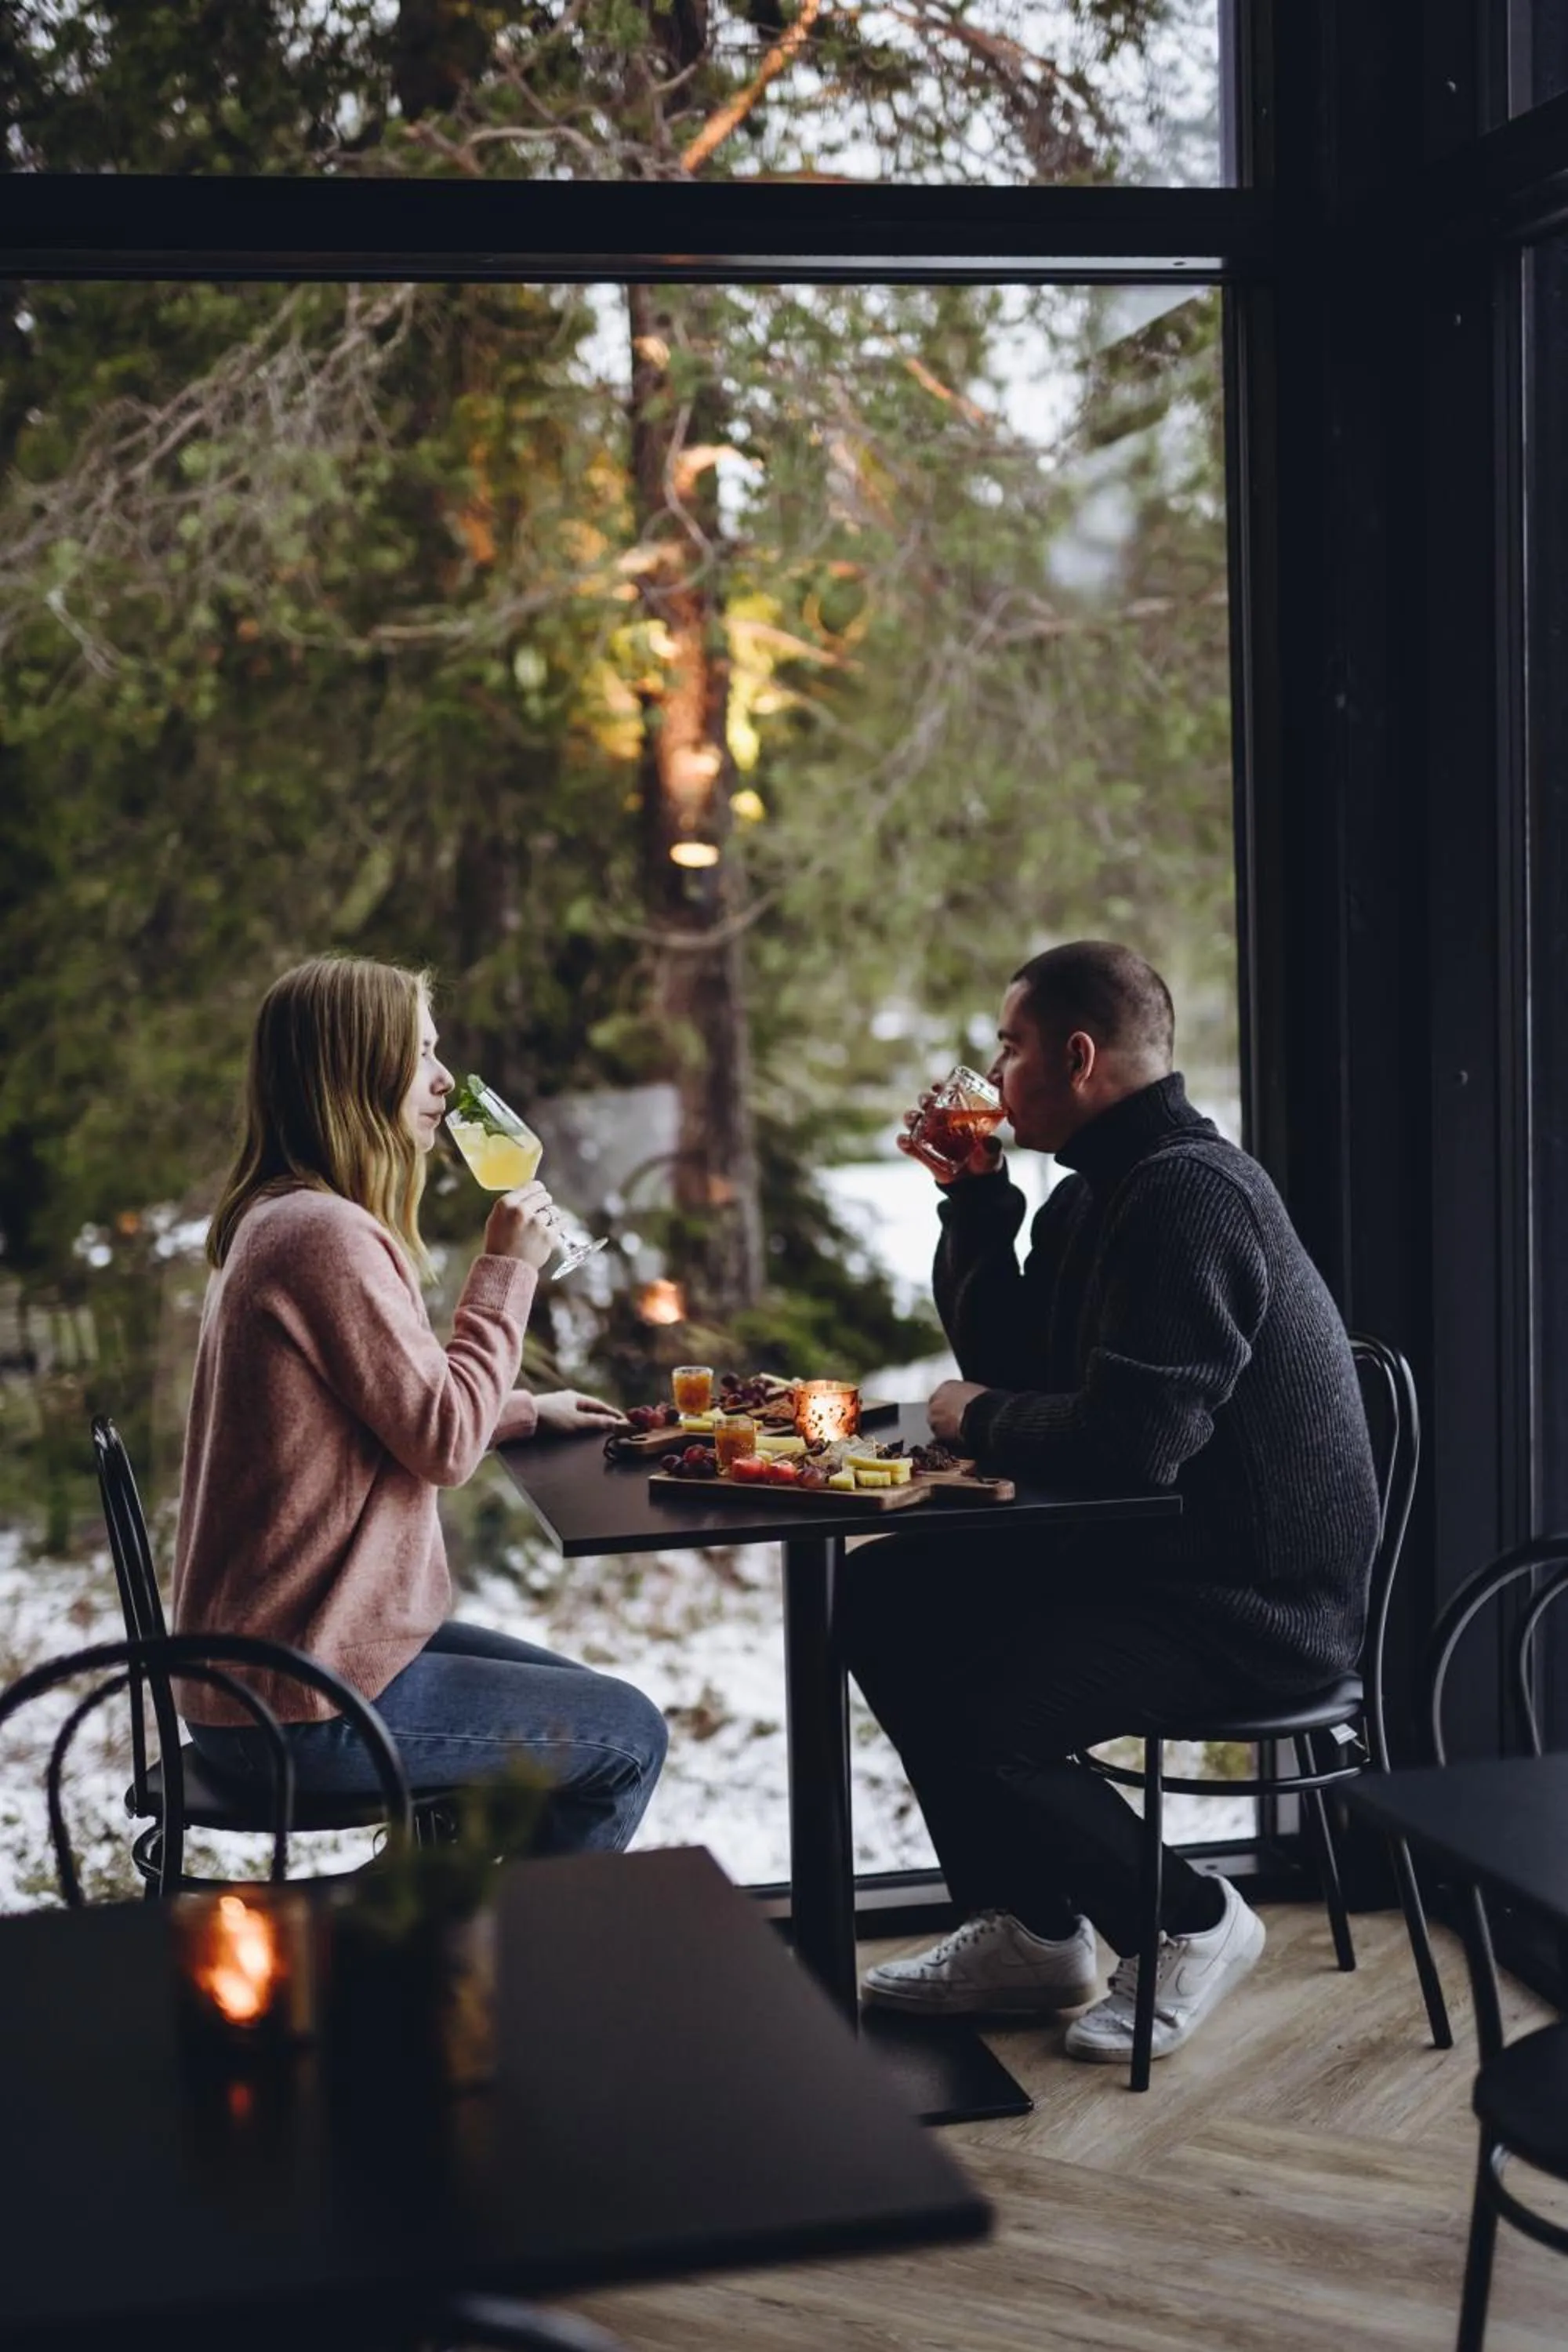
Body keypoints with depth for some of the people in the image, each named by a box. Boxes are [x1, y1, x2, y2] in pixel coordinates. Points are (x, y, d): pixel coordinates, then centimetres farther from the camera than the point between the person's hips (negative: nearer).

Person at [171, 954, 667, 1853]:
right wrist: (507, 1267, -11)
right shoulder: (323, 1233, -22)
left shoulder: (278, 1219, 11)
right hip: (306, 1707, -10)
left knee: (586, 1703, 22)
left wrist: (526, 1412, 18)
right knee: (628, 1735, 1)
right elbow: (444, 1442, -20)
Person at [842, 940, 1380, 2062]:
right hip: (1148, 1551, 11)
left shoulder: (1188, 1194, -21)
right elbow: (1007, 1363, 17)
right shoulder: (1107, 1186, 13)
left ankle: (1191, 1921, 2)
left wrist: (981, 1419, -11)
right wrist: (976, 1194, 8)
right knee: (884, 1595, 9)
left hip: (1256, 1602, -11)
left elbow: (1131, 1438, -30)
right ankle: (1026, 1930, 15)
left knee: (966, 1720, -25)